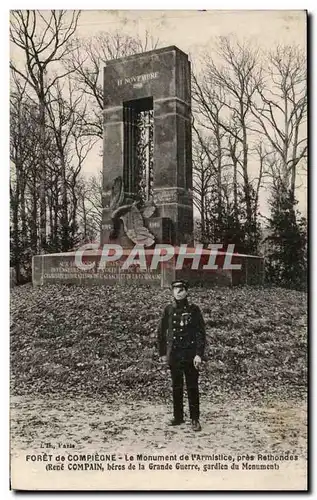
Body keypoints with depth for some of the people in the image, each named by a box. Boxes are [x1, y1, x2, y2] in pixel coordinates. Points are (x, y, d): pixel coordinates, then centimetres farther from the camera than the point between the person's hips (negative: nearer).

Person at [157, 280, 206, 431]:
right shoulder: (168, 310, 4)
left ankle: (195, 419, 12)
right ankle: (178, 417, 24)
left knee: (192, 387, 2)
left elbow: (201, 333, -5)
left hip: (190, 354, -3)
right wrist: (162, 353, 7)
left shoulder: (193, 309, -4)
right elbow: (161, 332, 10)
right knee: (176, 387, 12)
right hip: (174, 354, 3)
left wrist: (199, 354, -12)